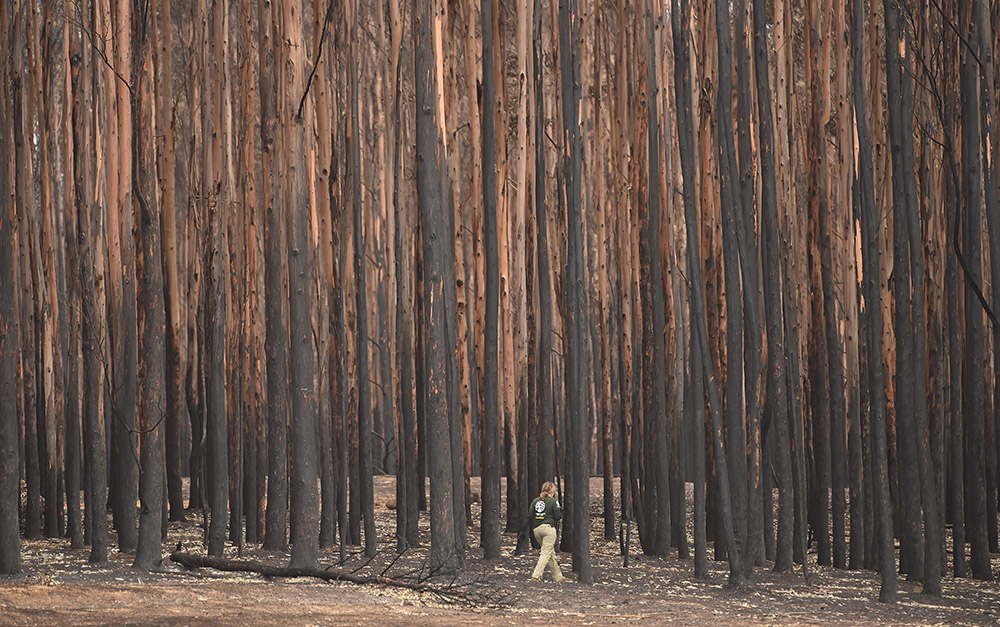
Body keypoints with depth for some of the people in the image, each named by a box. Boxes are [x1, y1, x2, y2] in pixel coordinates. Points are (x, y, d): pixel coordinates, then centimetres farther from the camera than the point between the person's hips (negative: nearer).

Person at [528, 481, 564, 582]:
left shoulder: (535, 501, 10)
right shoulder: (553, 501, -4)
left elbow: (529, 516, 4)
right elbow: (558, 516, -7)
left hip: (536, 529, 6)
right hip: (548, 528, -6)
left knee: (551, 553, 15)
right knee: (546, 553, -5)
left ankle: (558, 577, 19)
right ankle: (536, 574, -19)